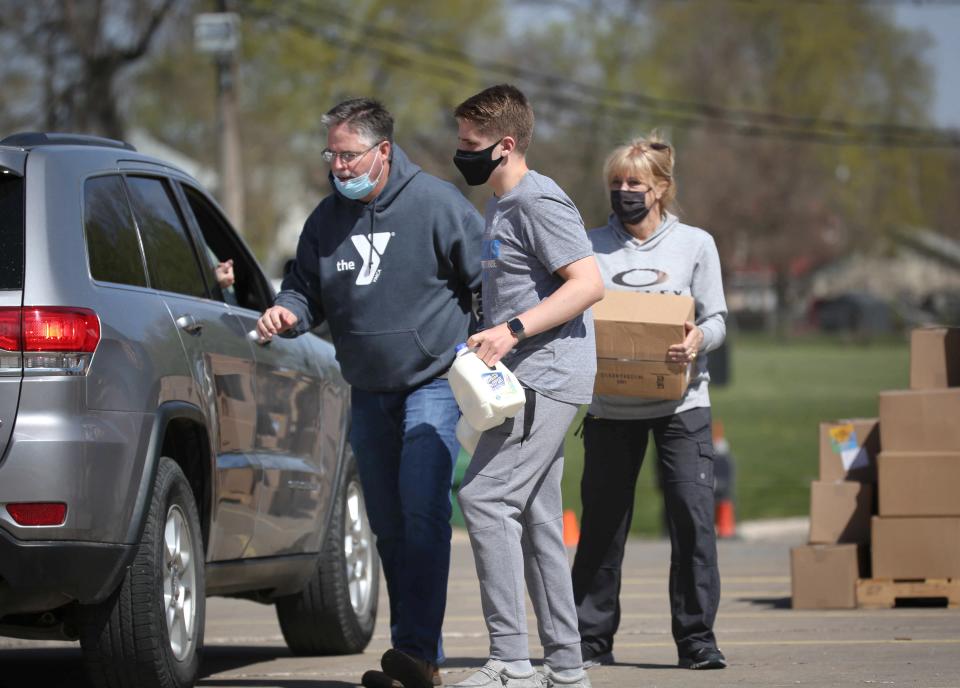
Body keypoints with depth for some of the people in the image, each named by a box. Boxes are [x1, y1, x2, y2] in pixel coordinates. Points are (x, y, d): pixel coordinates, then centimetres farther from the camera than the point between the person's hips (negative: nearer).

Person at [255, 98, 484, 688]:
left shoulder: (437, 203, -10)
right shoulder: (327, 219, 6)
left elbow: (486, 280, -4)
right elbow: (306, 288, 15)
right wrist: (288, 312, -7)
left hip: (433, 381, -6)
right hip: (369, 391, 7)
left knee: (422, 511, -19)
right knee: (388, 524, 8)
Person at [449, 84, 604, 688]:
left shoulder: (538, 202, -12)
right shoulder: (501, 207, 19)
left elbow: (589, 284, -20)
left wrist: (511, 331, -25)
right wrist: (487, 340, 17)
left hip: (547, 377, -11)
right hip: (527, 382, 11)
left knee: (485, 498, -17)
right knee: (536, 518, 10)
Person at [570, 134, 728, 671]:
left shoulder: (695, 244, 6)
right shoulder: (593, 245, 9)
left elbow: (717, 319, 3)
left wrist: (698, 339, -20)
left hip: (681, 403, -1)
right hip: (611, 404, 1)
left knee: (693, 516, -8)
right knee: (601, 521, 2)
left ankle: (697, 638, -2)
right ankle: (592, 638, 10)